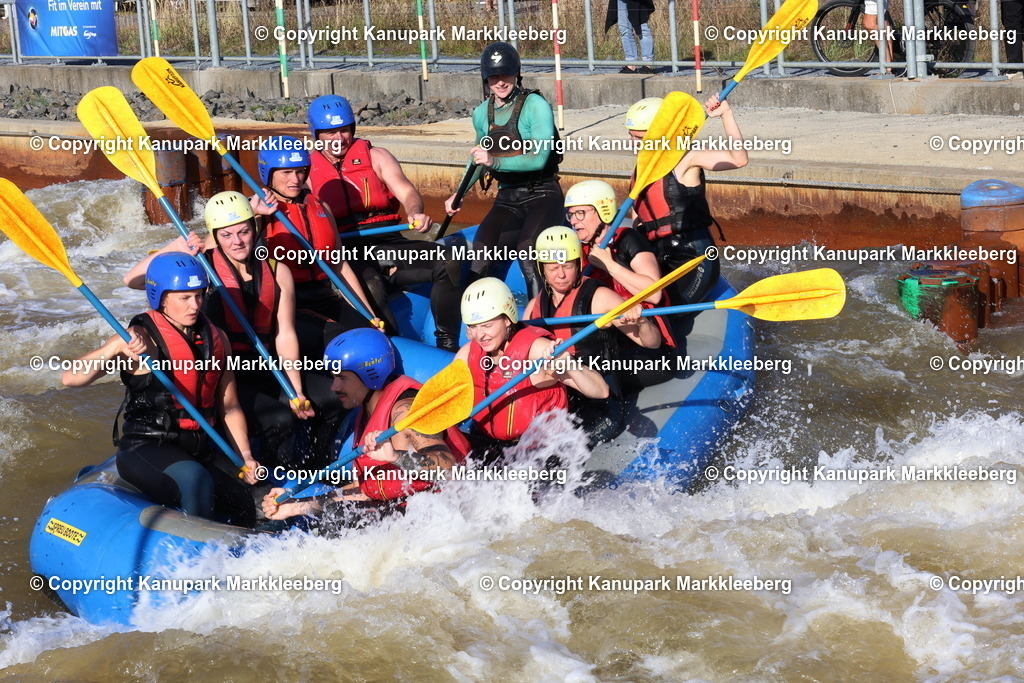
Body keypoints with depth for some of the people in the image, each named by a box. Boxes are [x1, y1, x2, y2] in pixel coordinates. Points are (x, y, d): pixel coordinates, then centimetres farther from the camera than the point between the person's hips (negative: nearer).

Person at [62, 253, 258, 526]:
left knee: (243, 513, -13)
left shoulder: (216, 338, 9)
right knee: (195, 479, -36)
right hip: (143, 451, -6)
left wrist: (245, 457, 2)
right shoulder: (142, 338, -9)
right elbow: (71, 378, -19)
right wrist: (115, 348, -34)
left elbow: (229, 408, 15)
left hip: (197, 454, 6)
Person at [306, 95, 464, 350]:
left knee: (447, 261, -23)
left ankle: (447, 344, -18)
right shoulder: (308, 169, 10)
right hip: (346, 253, -3)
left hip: (388, 243, 3)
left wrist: (416, 213, -26)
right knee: (371, 286, -39)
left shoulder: (376, 157, 13)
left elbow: (406, 192, 0)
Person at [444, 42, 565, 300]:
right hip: (507, 199, 5)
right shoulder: (482, 114, 9)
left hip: (542, 194, -5)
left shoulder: (535, 106, -10)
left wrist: (494, 162, -32)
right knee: (482, 249, -23)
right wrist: (459, 194, 22)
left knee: (527, 250, -32)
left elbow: (539, 158, -21)